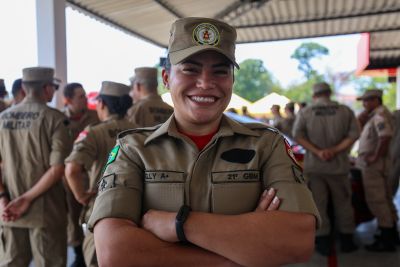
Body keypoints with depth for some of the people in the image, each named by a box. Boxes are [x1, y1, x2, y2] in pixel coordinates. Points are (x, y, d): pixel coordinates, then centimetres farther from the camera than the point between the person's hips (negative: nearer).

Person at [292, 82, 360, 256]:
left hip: (314, 165, -1)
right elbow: (354, 134, -6)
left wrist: (318, 152, -15)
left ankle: (323, 242, 14)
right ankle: (347, 240, 25)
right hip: (338, 164, 1)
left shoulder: (305, 112, -1)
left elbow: (297, 135, -12)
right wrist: (335, 150, -11)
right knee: (343, 203, 15)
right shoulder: (345, 111, 2)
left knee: (318, 204, 7)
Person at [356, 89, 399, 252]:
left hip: (374, 163, -10)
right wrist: (366, 111, 6)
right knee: (384, 199, 17)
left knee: (376, 200, -6)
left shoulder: (380, 114, -16)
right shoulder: (374, 115, 15)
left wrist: (376, 156, -24)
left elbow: (385, 136, -30)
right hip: (373, 164, 10)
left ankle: (387, 240, 2)